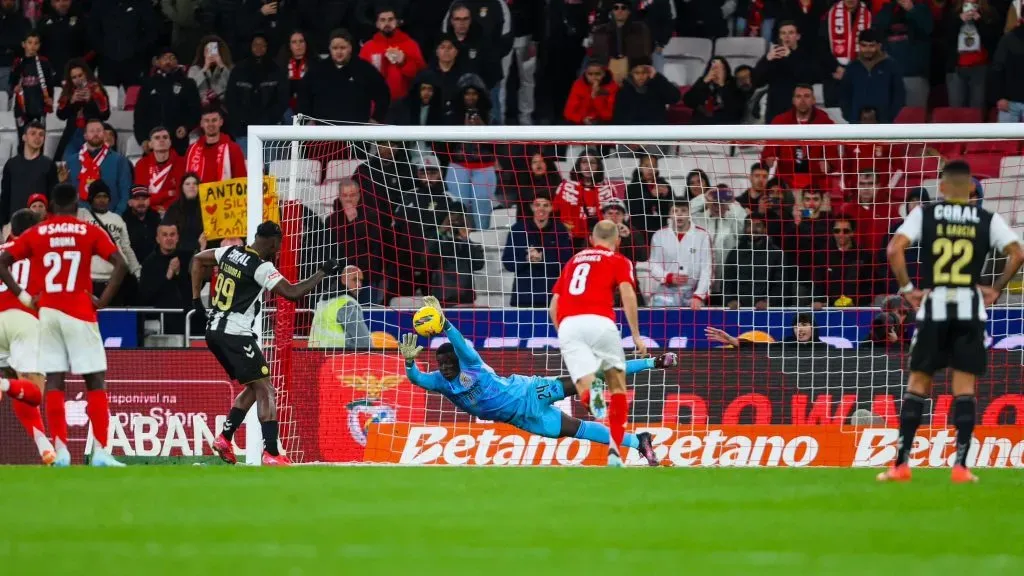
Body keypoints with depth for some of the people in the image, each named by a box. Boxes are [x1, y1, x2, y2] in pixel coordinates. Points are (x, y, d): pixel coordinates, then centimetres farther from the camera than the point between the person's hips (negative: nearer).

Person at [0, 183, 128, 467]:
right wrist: (103, 300, -4)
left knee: (54, 382, 4)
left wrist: (23, 296, 4)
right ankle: (100, 452, -7)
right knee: (95, 382, 0)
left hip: (48, 313, 2)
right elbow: (120, 264, -8)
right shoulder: (90, 233, 2)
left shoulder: (35, 235, 7)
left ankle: (61, 451, -1)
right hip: (80, 314, -2)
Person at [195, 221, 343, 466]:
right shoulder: (262, 267, -14)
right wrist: (322, 272, -9)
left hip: (214, 332, 9)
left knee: (254, 388, 20)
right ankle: (271, 454, -17)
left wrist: (196, 298, 24)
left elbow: (198, 259, 23)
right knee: (265, 390, -7)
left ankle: (224, 438, 16)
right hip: (235, 335, -9)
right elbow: (292, 293, -18)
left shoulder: (231, 252, 10)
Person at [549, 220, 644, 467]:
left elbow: (553, 306, 27)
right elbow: (627, 294, -3)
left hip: (567, 325, 3)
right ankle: (615, 449, 0)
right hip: (599, 321, -3)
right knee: (617, 384, 13)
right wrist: (636, 335, -3)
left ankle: (591, 392, -43)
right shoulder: (619, 261, 16)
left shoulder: (574, 260, 29)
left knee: (585, 388, -4)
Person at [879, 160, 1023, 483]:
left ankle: (901, 463, 4)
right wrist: (996, 290, 6)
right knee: (965, 387, 3)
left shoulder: (925, 214, 3)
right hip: (970, 306, 0)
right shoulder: (987, 220, 4)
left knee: (918, 383, 9)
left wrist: (907, 289, 0)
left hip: (934, 305, 0)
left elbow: (894, 249, -10)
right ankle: (960, 465, -3)